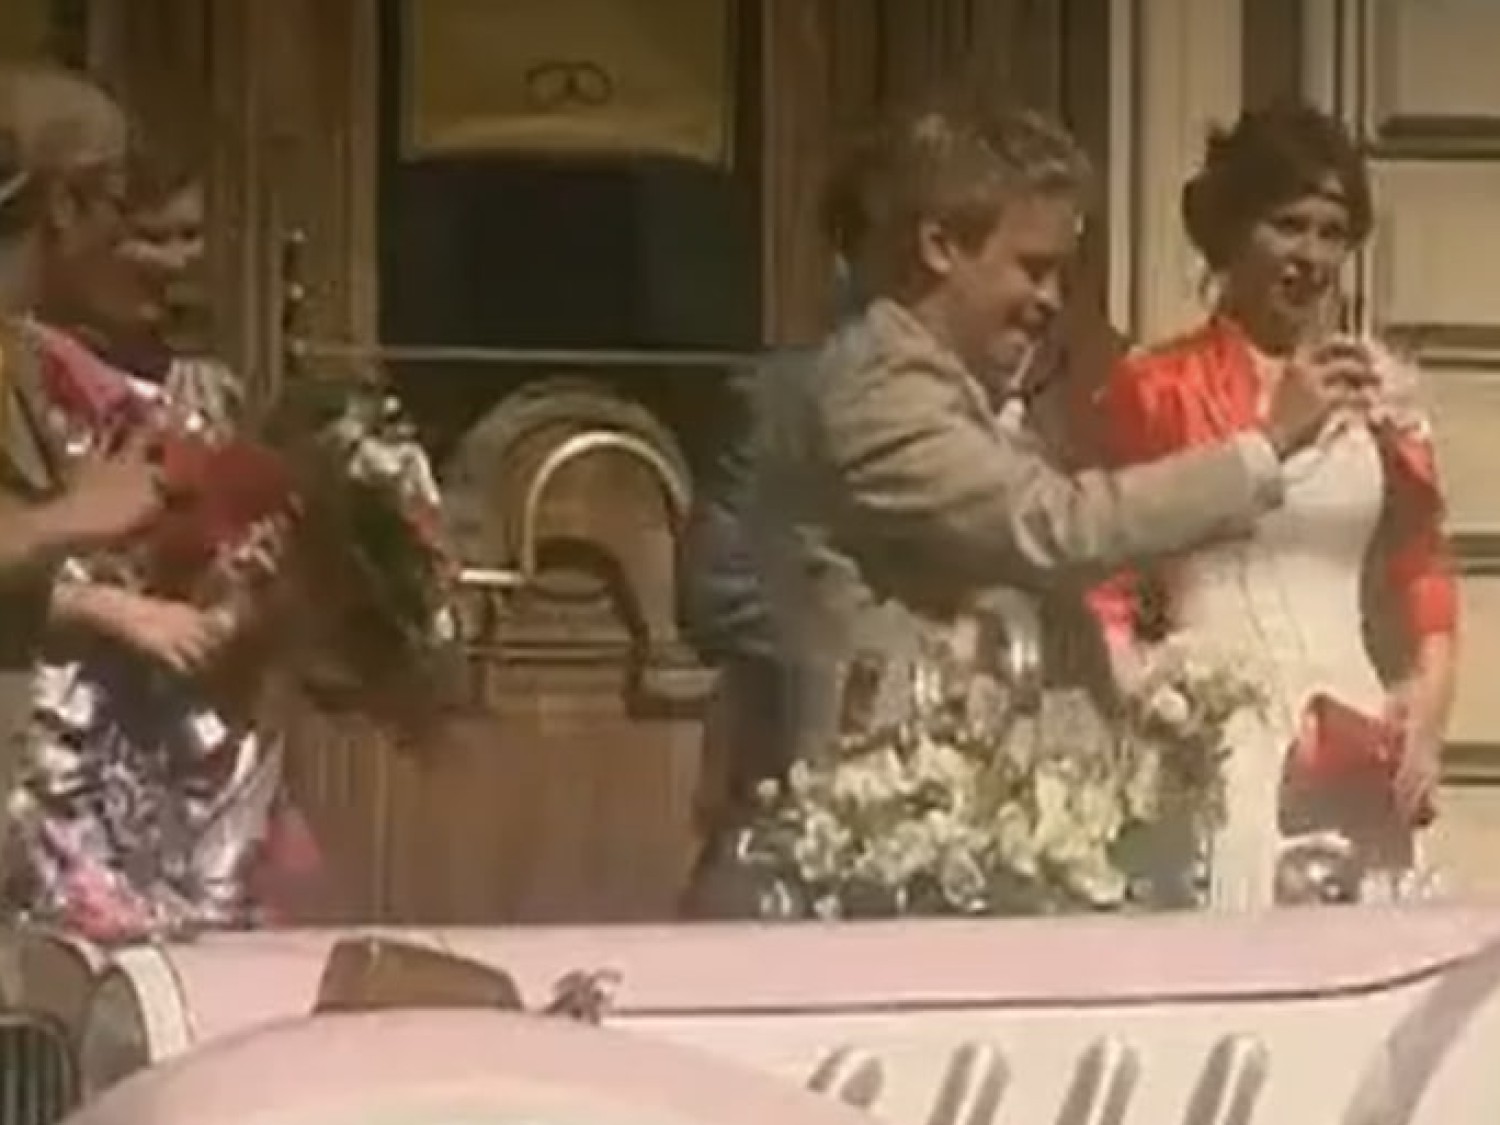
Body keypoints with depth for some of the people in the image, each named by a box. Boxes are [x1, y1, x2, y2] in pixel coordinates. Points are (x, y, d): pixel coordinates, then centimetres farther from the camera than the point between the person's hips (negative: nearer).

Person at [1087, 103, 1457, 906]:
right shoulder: (1157, 388, 0)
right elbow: (1105, 589, 0)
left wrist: (1430, 708, 1)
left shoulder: (1379, 389, 13)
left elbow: (1422, 564, 16)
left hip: (1357, 749, 4)